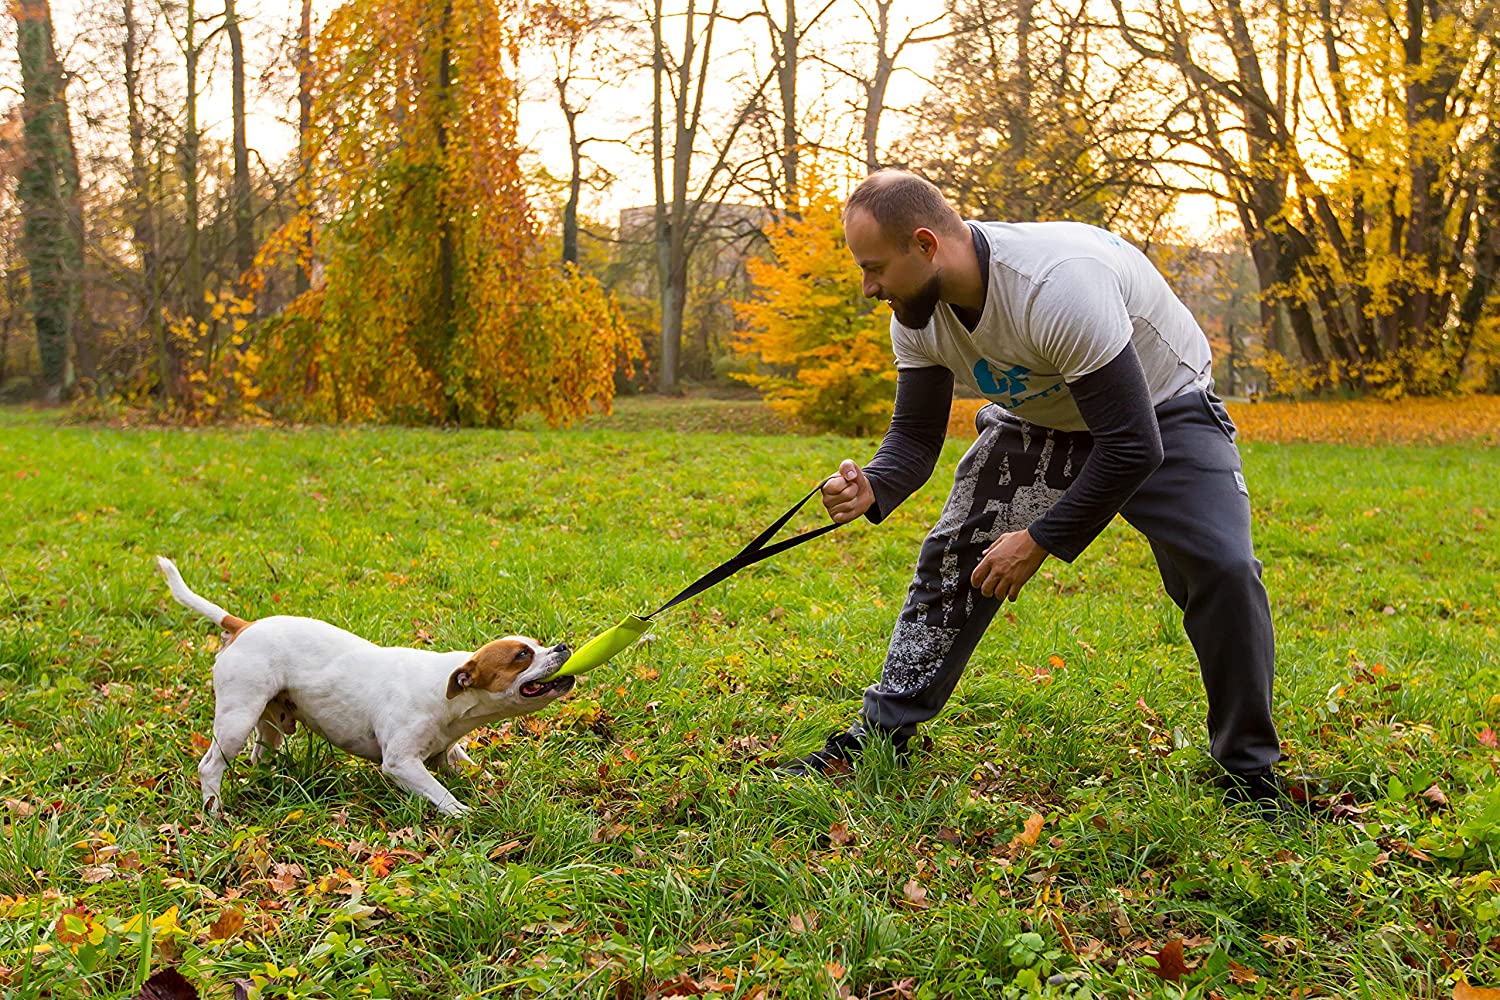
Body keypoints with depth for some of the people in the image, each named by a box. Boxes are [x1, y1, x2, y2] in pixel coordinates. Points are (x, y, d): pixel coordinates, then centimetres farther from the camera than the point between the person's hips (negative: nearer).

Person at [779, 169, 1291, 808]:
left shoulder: (1058, 285, -40)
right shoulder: (918, 312, -17)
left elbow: (1132, 448, -37)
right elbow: (916, 434, -5)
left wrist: (1038, 541, -30)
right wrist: (872, 490, -27)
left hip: (1160, 410, -6)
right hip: (1042, 418, 6)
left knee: (1224, 570, -24)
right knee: (951, 558, -4)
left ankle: (1249, 771, -4)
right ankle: (877, 739, 8)